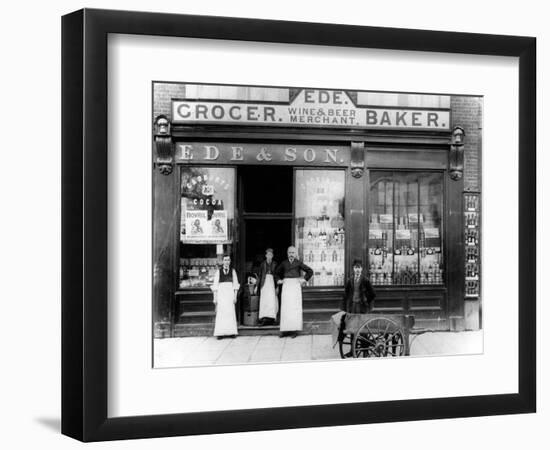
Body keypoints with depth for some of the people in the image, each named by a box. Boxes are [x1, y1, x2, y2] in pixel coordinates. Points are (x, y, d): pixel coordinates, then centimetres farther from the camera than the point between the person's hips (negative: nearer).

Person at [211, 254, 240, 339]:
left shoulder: (232, 271, 7)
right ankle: (220, 333, -3)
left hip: (230, 293, 1)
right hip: (221, 293, -1)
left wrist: (235, 296, 1)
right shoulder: (218, 271, 4)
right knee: (220, 313, -5)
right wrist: (215, 298, 0)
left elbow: (235, 284, 7)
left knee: (231, 312, -1)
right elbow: (215, 285, 4)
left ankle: (231, 332, 3)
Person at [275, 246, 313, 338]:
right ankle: (286, 329, 3)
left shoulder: (298, 263, 1)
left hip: (295, 285, -3)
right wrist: (279, 280, 13)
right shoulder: (284, 263, 9)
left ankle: (295, 330, -3)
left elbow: (310, 271, 4)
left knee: (295, 307, -5)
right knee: (285, 308, 0)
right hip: (286, 285, 3)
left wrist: (304, 279, -1)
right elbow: (276, 272, 25)